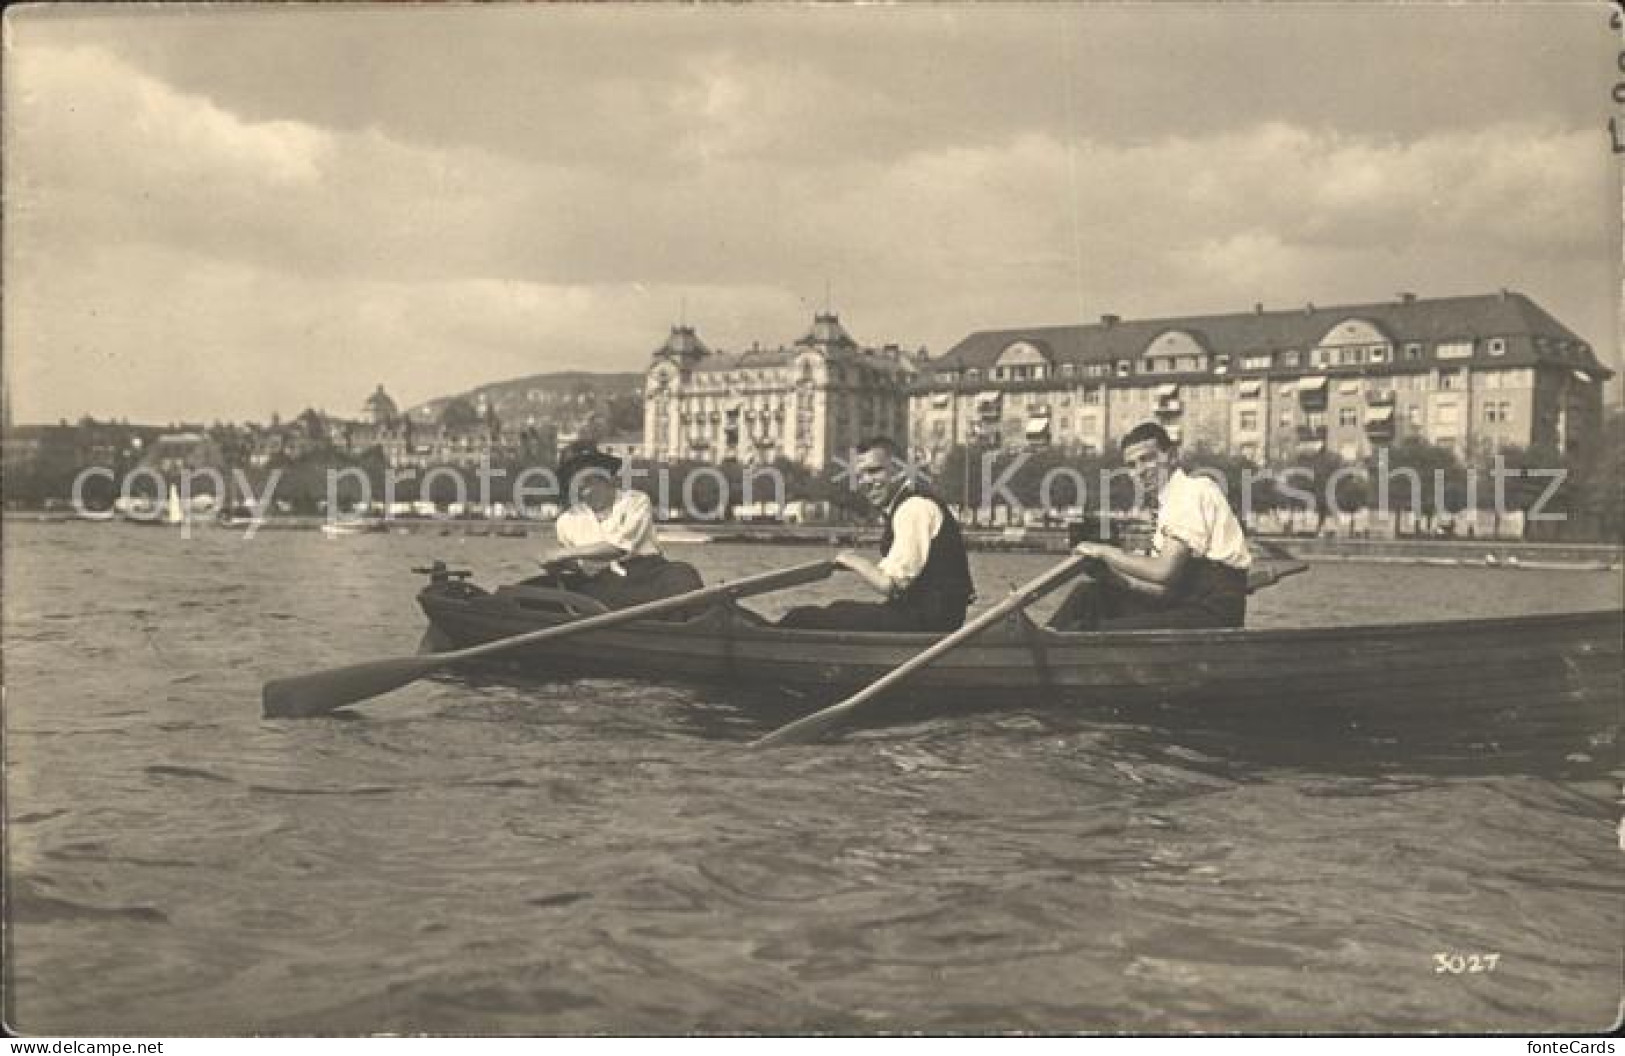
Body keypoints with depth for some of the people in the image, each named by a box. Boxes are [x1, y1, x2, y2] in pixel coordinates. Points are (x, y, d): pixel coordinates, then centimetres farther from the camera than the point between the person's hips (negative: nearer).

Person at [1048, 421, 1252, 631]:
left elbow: (1165, 572, -20)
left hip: (1213, 613, -10)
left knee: (1102, 633, -24)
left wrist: (1106, 552, -8)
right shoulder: (1168, 502, 19)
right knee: (1089, 593, 4)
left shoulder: (1191, 491, -10)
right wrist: (1120, 579, 2)